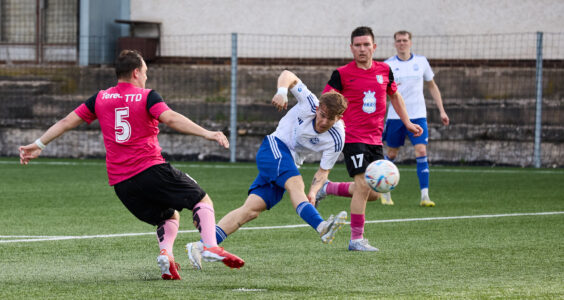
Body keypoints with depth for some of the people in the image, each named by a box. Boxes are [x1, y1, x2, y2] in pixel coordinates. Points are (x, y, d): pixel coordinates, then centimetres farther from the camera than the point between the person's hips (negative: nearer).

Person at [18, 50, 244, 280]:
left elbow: (68, 121, 15)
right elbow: (171, 119, -17)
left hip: (120, 182, 5)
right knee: (202, 200, 6)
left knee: (169, 217, 22)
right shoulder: (146, 97, -1)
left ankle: (165, 252, -8)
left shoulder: (100, 99, 13)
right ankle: (210, 246, -18)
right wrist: (207, 134, -22)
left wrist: (38, 144, 23)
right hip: (151, 170, -5)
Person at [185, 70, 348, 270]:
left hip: (290, 164, 4)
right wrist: (282, 91, -24)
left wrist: (313, 192, -20)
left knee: (253, 208, -8)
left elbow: (323, 171, -2)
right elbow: (288, 75, -3)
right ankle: (321, 227, -58)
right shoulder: (309, 103, -14)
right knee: (295, 184, -33)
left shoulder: (336, 140, -9)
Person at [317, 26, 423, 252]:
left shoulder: (384, 71, 8)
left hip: (375, 139, 6)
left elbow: (394, 95, 25)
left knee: (375, 192, 4)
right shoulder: (342, 74, -6)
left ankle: (329, 188, 24)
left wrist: (407, 122, 22)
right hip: (353, 138, -6)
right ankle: (356, 239, -6)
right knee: (363, 185, -15)